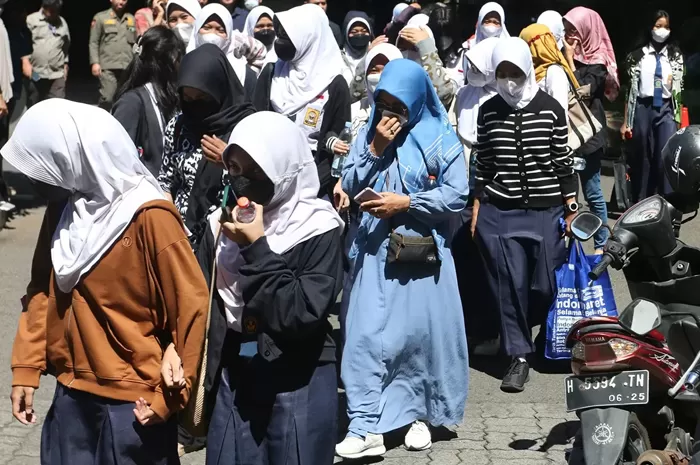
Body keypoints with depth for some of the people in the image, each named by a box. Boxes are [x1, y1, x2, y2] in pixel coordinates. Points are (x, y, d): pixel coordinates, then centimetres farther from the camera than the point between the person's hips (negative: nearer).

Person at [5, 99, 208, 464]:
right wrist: (26, 368, 5)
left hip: (131, 403, -6)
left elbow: (191, 307, -15)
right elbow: (42, 290, 11)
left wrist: (169, 397, -11)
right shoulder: (64, 207, 3)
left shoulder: (149, 217, -18)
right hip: (71, 395, 6)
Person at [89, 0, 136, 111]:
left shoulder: (131, 19, 16)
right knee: (107, 98, -11)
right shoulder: (100, 17, 6)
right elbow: (93, 42, 2)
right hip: (108, 66, -3)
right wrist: (95, 62, -8)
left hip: (128, 67, 3)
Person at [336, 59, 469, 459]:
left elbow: (457, 195, -9)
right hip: (376, 250, 2)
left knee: (422, 333, 4)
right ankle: (366, 427, -5)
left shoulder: (440, 137, -2)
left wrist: (406, 203, -14)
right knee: (367, 334, -5)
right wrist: (376, 150, -8)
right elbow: (350, 188, 3)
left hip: (423, 252, -2)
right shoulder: (368, 134, 8)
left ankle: (419, 414, 23)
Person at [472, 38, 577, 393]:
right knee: (509, 285, 0)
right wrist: (477, 209, 6)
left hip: (545, 210, 0)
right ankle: (519, 355, 11)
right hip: (499, 213, 1)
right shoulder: (488, 111, 2)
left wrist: (571, 208, 2)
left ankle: (516, 332, 32)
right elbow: (483, 164, 7)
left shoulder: (550, 109, -2)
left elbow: (563, 162, 2)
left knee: (547, 284, 4)